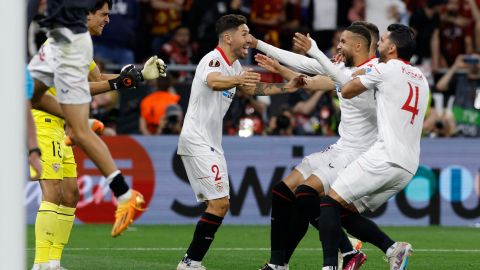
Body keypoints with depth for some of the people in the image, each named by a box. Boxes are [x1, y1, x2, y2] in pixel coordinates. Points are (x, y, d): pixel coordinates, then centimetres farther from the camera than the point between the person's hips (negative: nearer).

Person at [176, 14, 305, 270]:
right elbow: (213, 81, -40)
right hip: (197, 141, -10)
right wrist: (237, 79, -62)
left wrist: (286, 87, 18)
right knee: (219, 203, -16)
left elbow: (251, 88, 29)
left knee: (218, 204, 8)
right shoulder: (213, 60, -17)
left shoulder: (234, 65, 12)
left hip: (210, 143, 10)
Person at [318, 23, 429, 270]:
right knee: (347, 211, 13)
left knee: (331, 202, -6)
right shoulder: (421, 79, 20)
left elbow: (346, 92, 8)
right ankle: (394, 249, -3)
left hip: (386, 156, -8)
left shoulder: (386, 69, -2)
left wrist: (360, 75, 27)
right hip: (408, 165, 8)